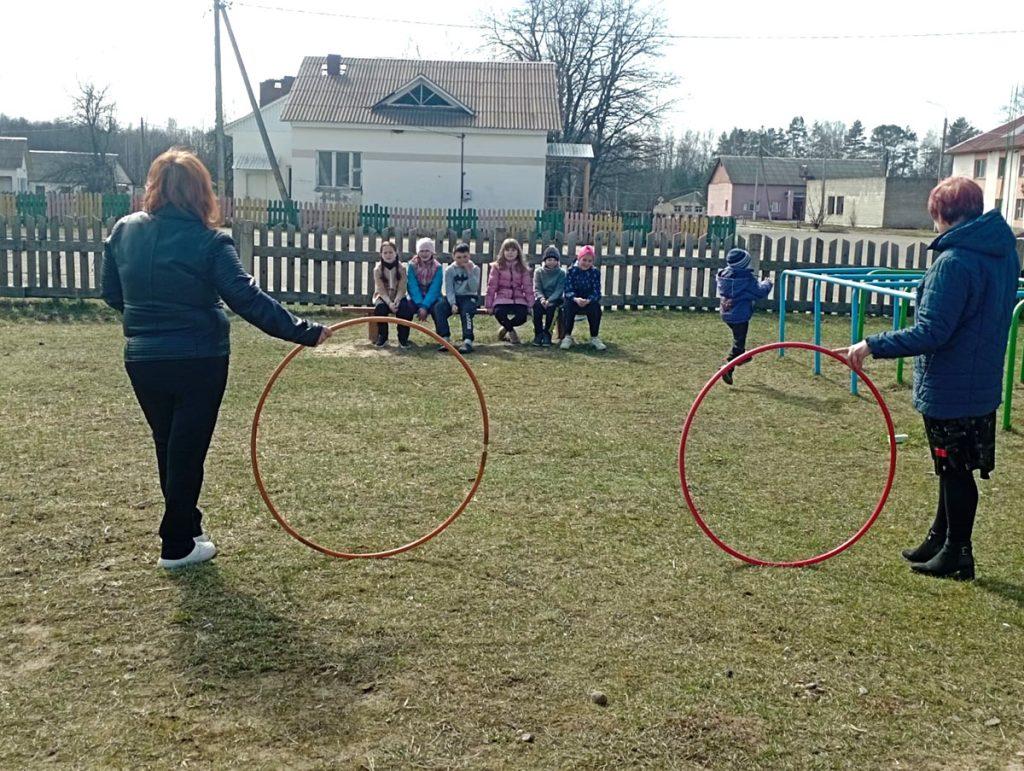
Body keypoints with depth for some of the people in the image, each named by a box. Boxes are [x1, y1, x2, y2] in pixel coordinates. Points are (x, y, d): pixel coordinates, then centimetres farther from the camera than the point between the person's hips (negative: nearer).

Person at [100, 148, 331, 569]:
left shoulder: (124, 231, 1)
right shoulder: (209, 242, -13)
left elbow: (112, 294, 11)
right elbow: (248, 300, -19)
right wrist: (304, 332, -18)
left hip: (142, 361, 5)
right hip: (198, 363, -4)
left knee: (168, 448, 20)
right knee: (188, 450, 7)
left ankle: (185, 527, 35)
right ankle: (177, 545, 17)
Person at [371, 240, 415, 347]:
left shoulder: (401, 268, -5)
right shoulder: (378, 269, -7)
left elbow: (402, 289, -10)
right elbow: (381, 290, -12)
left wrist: (396, 301, -28)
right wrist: (389, 303, -28)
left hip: (398, 298, 0)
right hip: (383, 297, 0)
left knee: (406, 308, -31)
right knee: (380, 307, -34)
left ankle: (403, 338, -13)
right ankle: (382, 337, -14)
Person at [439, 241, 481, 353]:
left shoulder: (474, 269, 0)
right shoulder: (449, 270, 2)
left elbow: (474, 289, -12)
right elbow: (449, 290, -5)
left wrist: (469, 272, -18)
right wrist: (452, 304, -22)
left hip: (469, 297, -2)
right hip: (453, 298, 2)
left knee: (466, 310, -35)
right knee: (440, 308, -27)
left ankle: (468, 341, -39)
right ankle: (445, 338, -20)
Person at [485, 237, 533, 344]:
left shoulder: (523, 268, 11)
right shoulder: (497, 267, 5)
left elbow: (528, 287, 9)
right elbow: (491, 286, 3)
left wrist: (530, 305, 1)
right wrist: (489, 305, -1)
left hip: (518, 299, 2)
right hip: (502, 300, -1)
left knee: (522, 317, -28)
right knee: (500, 313, -33)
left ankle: (505, 328, 7)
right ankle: (511, 331, 2)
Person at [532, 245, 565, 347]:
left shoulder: (561, 273, 2)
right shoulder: (538, 272, 7)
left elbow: (559, 290, -8)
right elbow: (537, 289, -1)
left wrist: (549, 300, -25)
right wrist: (542, 299, -23)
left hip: (555, 299, -1)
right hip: (541, 298, 1)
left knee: (551, 307, -35)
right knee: (537, 306, -32)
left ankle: (547, 334, -23)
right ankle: (538, 334, -22)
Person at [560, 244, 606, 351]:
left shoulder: (595, 272, -2)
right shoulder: (571, 271, -4)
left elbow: (596, 291, -9)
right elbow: (568, 290, -11)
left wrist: (588, 300, -30)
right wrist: (576, 299, -32)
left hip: (589, 301, 1)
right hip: (574, 299, -1)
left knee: (596, 307, -30)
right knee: (568, 306, -33)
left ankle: (594, 338, -17)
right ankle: (567, 337, -23)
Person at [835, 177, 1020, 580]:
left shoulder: (954, 262, -23)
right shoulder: (1004, 252, 5)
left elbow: (930, 333, -27)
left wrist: (873, 345, -22)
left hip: (949, 388, -9)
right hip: (982, 384, 9)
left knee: (955, 471, 5)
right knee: (953, 467, 20)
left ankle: (957, 555, 20)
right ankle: (940, 539, 34)